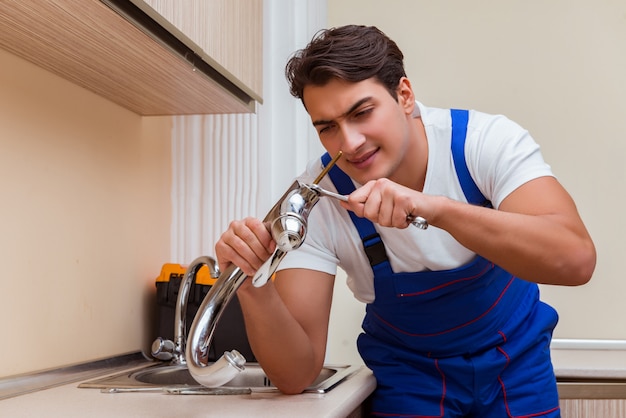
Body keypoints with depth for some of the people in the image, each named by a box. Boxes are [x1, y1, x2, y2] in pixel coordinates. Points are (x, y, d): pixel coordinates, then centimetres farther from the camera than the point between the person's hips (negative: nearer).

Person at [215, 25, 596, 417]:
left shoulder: (487, 141, -26)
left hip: (513, 358, 1)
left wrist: (438, 208, -52)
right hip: (408, 374, 0)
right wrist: (254, 288, -46)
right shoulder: (315, 201, -25)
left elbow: (576, 260, -41)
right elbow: (296, 373, -26)